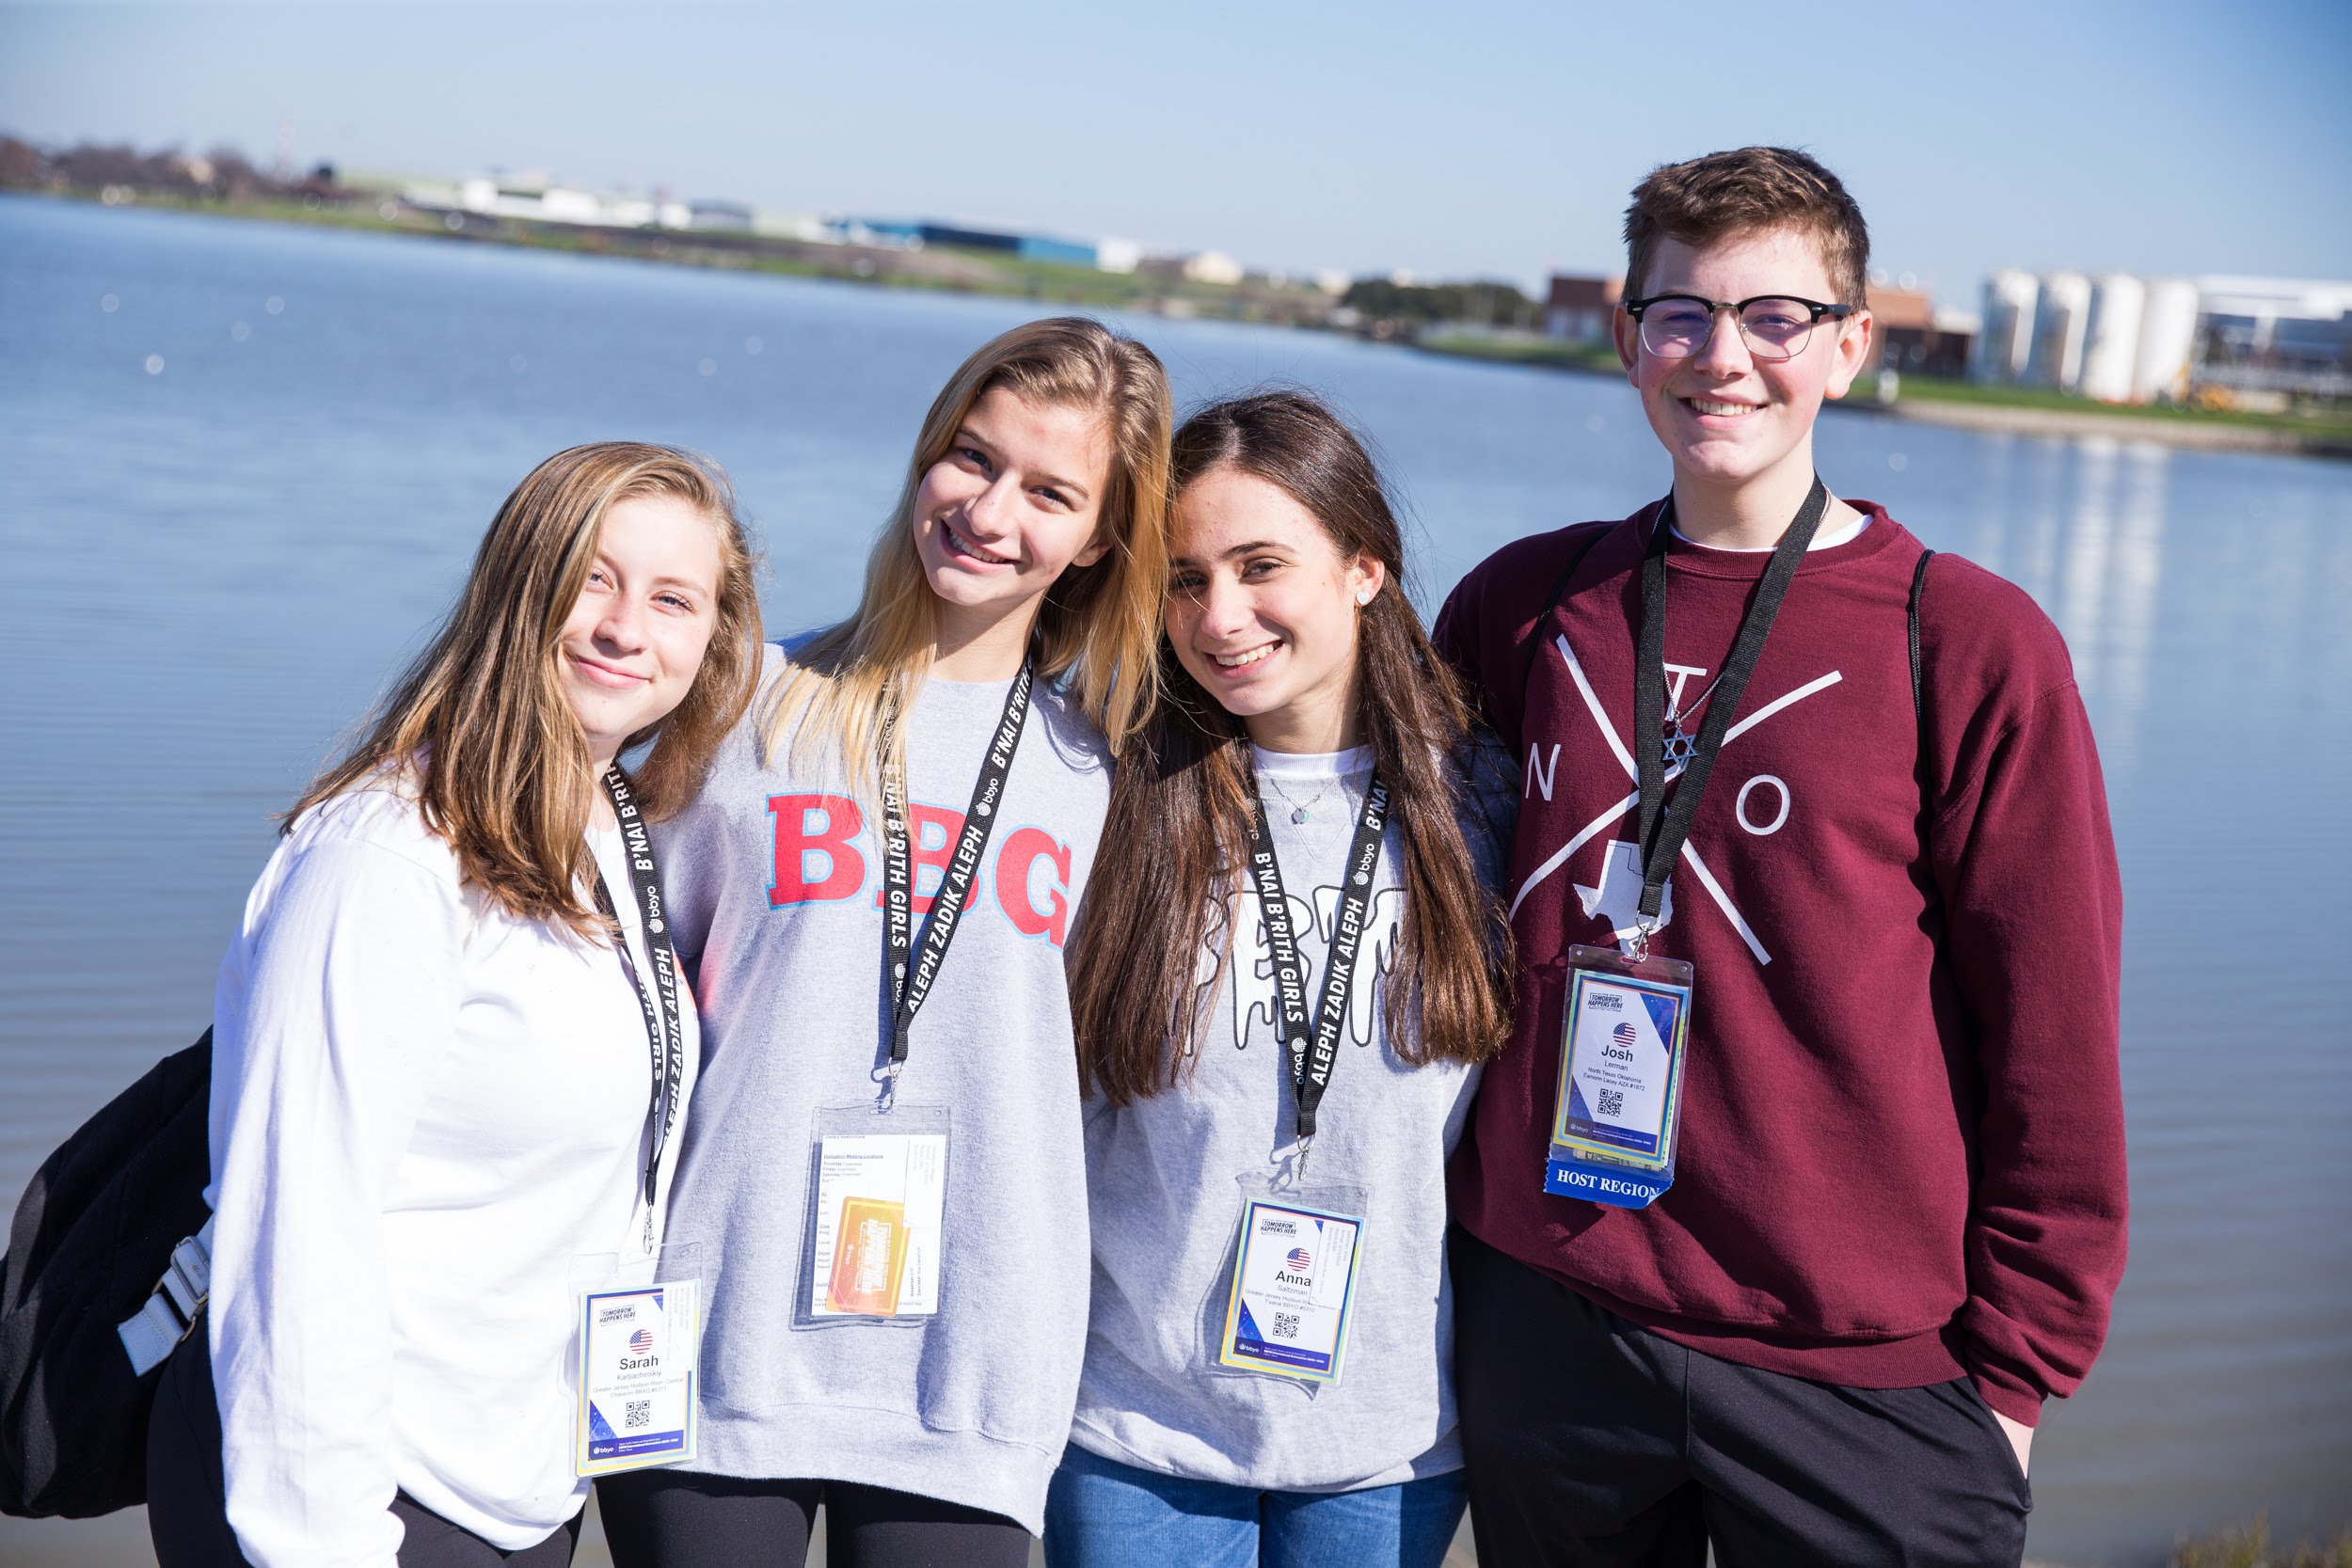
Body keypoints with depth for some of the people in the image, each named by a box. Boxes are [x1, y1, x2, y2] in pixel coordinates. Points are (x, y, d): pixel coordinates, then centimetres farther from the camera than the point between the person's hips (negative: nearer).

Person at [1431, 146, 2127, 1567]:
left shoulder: (1971, 641, -7)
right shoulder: (1522, 604, 4)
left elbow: (2056, 1046, -4)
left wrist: (2017, 1367, -3)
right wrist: (1440, 1207, 13)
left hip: (1860, 1371, -3)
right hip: (1542, 1321, 3)